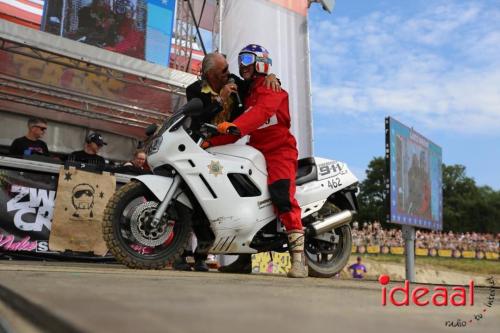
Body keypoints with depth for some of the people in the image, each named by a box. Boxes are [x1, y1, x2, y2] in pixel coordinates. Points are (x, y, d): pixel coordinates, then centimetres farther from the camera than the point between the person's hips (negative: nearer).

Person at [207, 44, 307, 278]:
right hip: (256, 151, 9)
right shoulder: (245, 92, 25)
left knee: (282, 195, -26)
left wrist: (235, 125, -41)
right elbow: (236, 130, 21)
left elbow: (261, 111, -25)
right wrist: (210, 142, 8)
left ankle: (298, 257, -27)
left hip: (280, 149, -9)